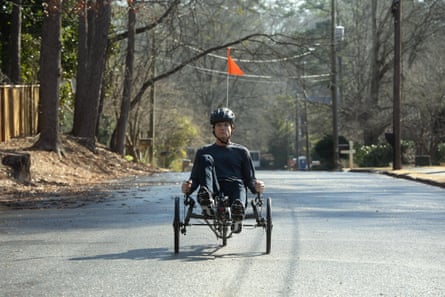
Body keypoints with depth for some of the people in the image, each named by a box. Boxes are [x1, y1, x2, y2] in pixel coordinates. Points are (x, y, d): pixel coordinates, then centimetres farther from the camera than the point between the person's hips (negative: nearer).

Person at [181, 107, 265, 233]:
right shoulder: (204, 151, 27)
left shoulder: (241, 151, 26)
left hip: (233, 187, 0)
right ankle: (206, 199, -52)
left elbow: (249, 178, 21)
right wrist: (188, 187, -4)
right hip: (214, 191, 0)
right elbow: (194, 178, 21)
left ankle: (237, 208, -71)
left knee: (238, 185, -37)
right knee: (205, 159, -26)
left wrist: (256, 186, -4)